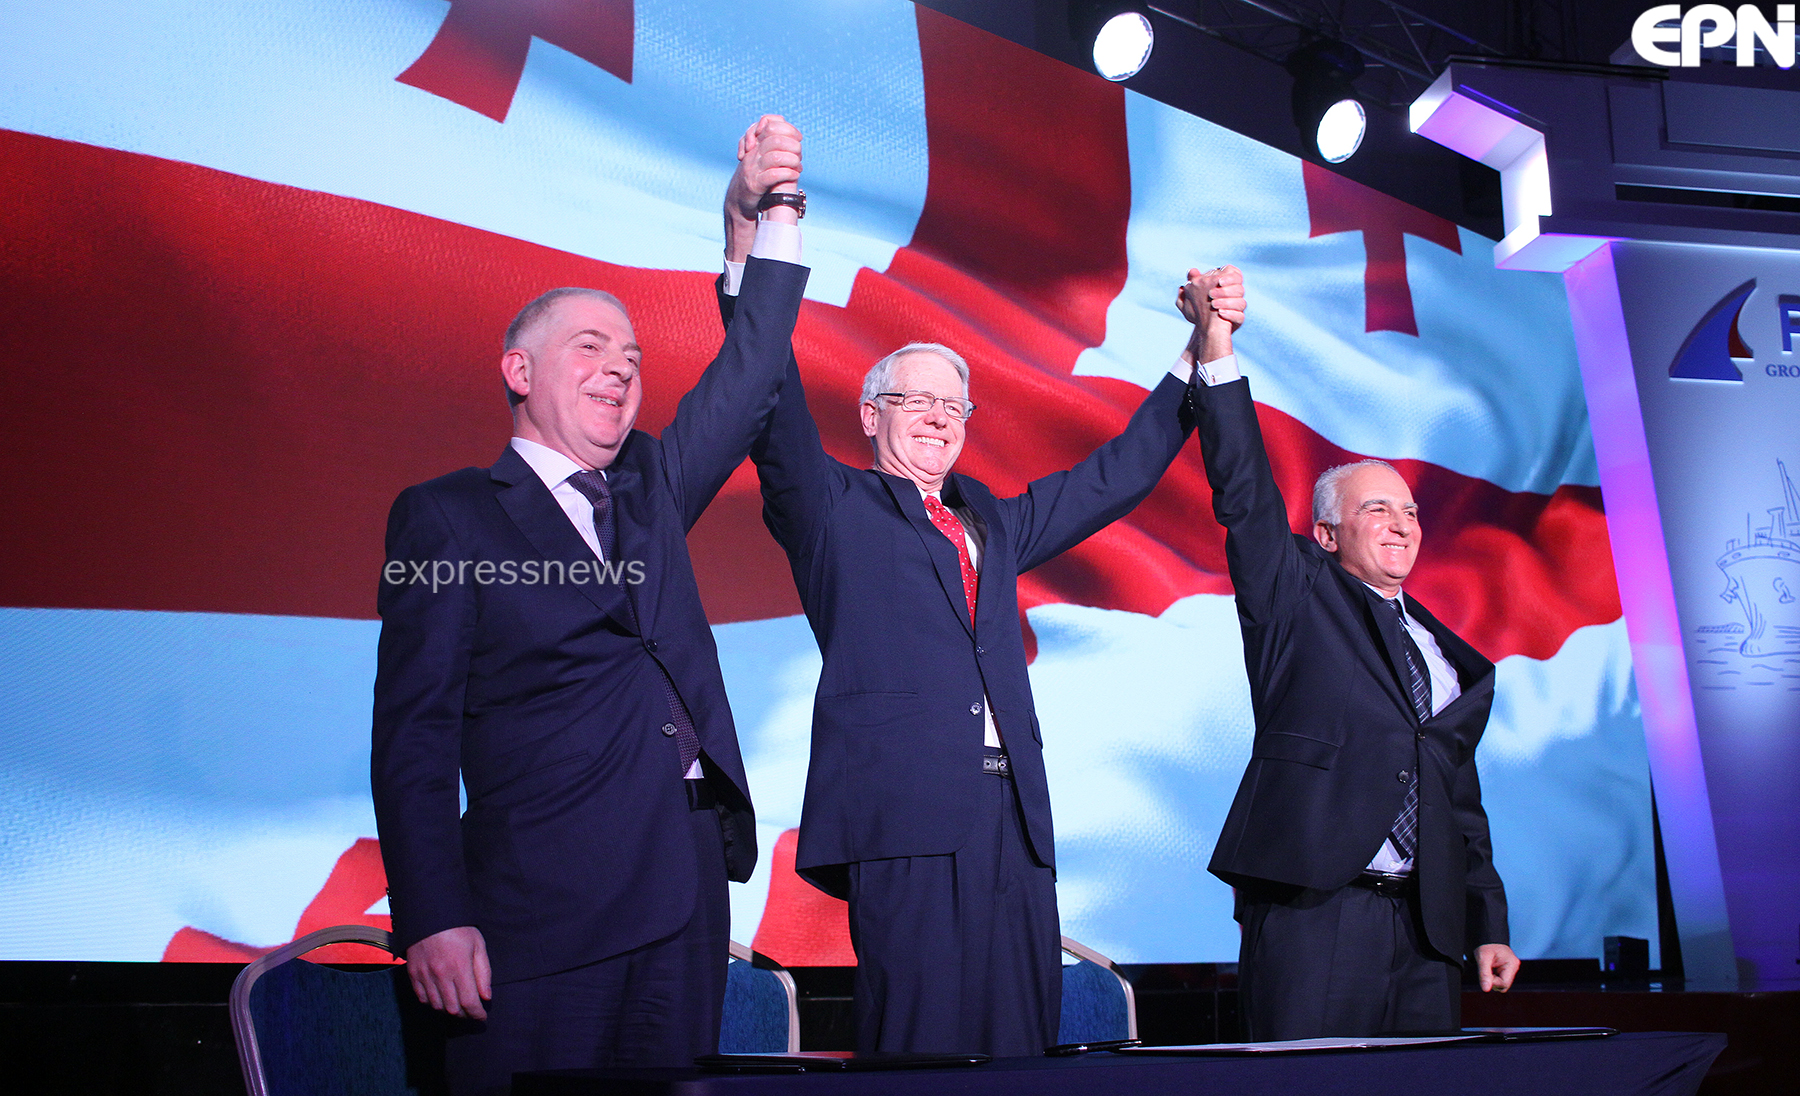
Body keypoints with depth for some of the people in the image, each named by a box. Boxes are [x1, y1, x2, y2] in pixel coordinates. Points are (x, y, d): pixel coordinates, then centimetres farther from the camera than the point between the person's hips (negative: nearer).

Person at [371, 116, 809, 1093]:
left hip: (687, 891, 5)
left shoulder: (652, 487, 19)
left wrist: (764, 213, 2)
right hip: (542, 906, -5)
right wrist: (434, 918, -13)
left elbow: (752, 374, 14)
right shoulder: (444, 517, 3)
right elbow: (413, 732, -3)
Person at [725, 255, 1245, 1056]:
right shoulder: (835, 508, 13)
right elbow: (780, 424, -3)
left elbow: (1118, 476, 31)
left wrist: (1201, 354, 27)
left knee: (1020, 1039, 0)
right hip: (904, 807, -5)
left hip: (1012, 812, 6)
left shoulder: (994, 521, 28)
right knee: (918, 1049, -10)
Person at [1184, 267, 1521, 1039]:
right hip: (1311, 910, -5)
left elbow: (1459, 797, 22)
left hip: (1426, 925, 5)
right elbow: (1246, 499, -7)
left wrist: (1488, 923, 16)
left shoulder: (1455, 662, 20)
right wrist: (1217, 350, -17)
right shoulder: (1298, 601, 6)